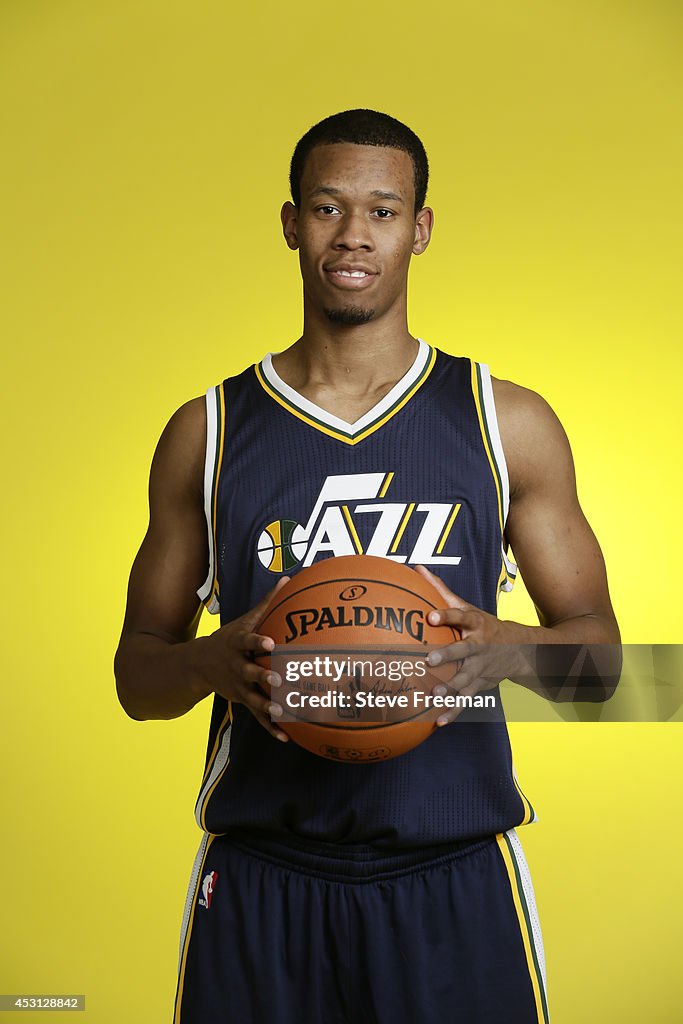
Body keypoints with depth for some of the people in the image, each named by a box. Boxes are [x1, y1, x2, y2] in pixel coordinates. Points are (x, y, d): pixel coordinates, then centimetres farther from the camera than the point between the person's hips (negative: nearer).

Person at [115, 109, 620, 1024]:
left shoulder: (509, 424, 2)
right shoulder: (207, 433, 3)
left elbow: (597, 645, 5)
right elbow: (138, 674, 7)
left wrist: (508, 649, -17)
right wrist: (216, 658, -15)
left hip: (455, 878, 0)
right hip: (259, 880, 1)